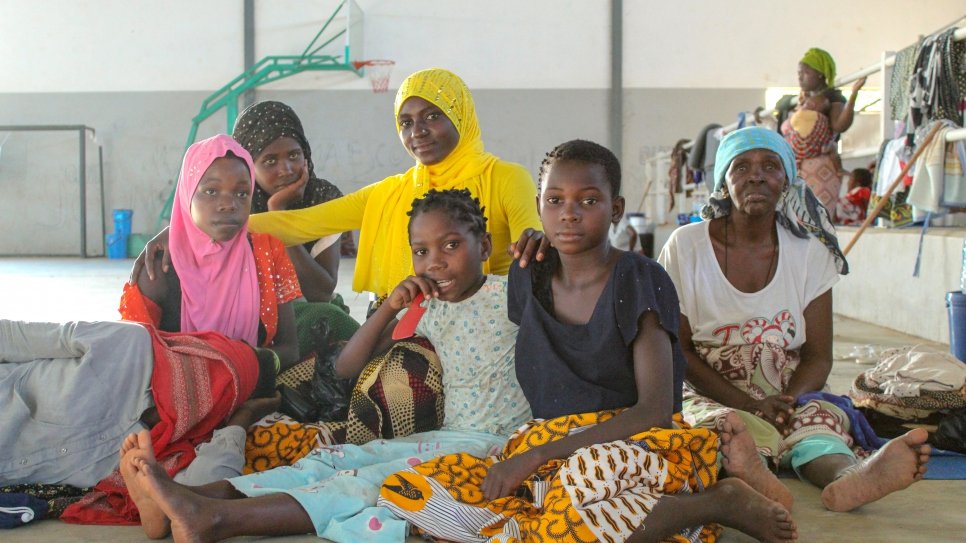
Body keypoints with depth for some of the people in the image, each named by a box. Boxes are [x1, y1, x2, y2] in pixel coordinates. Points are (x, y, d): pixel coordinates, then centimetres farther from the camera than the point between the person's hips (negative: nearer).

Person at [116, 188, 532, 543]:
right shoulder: (428, 312, 13)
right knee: (333, 460, -13)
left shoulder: (507, 297, -4)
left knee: (376, 480, -27)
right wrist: (390, 308, 0)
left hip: (497, 445, -6)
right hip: (447, 437, 6)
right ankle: (182, 498, -27)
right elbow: (346, 367, 13)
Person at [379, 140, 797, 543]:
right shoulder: (528, 277, 10)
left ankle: (720, 502, -13)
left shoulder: (639, 280, -6)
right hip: (543, 457, 6)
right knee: (402, 490, -15)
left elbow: (654, 410, -13)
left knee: (579, 477, -43)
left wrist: (537, 456, -18)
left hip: (635, 445, -5)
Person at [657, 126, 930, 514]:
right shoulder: (686, 247, -1)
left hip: (788, 397, 2)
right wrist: (747, 403, -18)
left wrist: (786, 402, -20)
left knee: (818, 419, -32)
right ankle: (749, 477, -68)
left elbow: (819, 355, 4)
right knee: (723, 425, -36)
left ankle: (848, 476, -64)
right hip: (708, 393, -2)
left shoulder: (809, 252, 5)